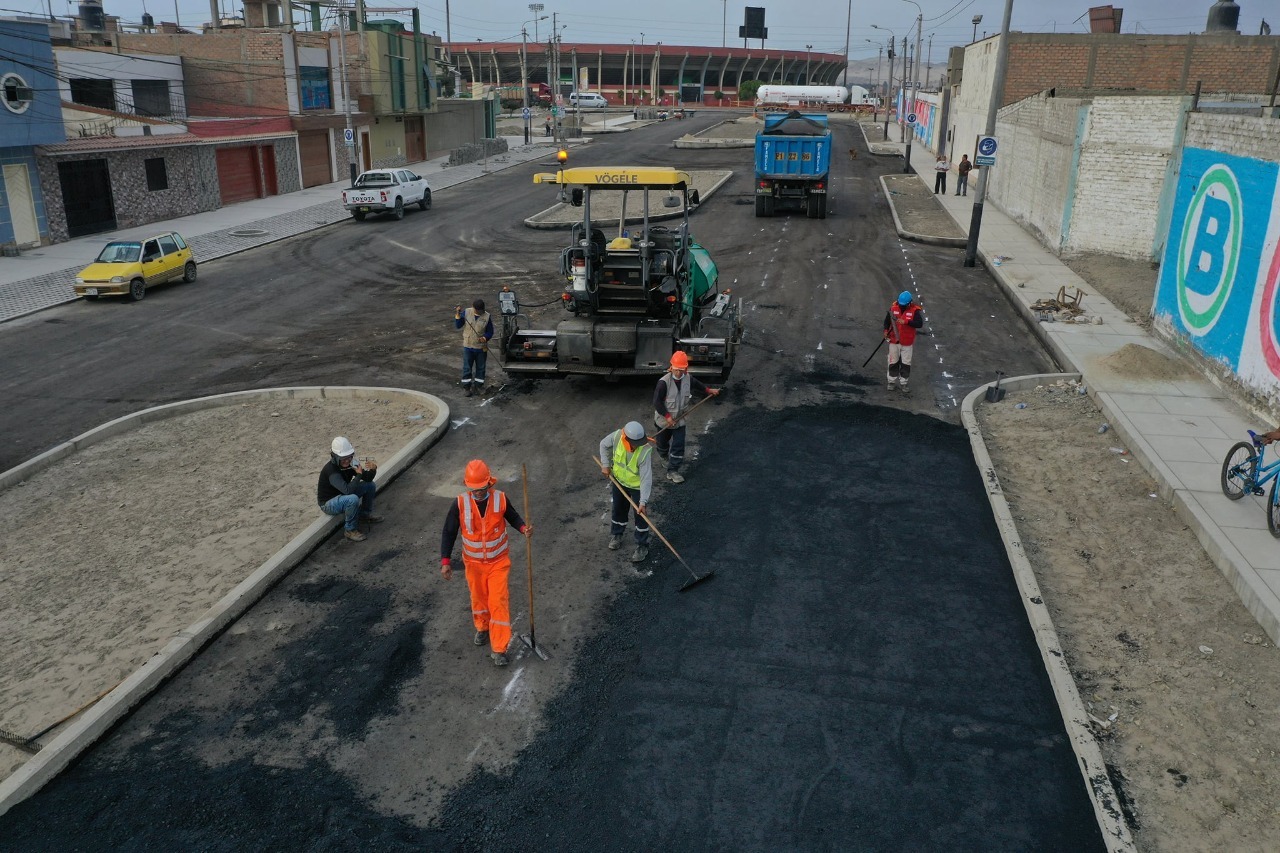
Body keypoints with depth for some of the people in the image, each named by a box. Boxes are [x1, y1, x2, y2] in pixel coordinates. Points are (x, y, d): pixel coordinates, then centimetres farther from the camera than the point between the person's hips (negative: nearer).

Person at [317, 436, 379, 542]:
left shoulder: (349, 463, -10)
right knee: (353, 499, -37)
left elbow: (368, 479, -3)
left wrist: (373, 469, -25)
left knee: (371, 485, 2)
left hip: (342, 496, 8)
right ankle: (350, 530, -17)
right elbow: (347, 490, -43)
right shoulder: (331, 470, -32)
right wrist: (359, 474, -31)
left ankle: (365, 514, 20)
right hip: (328, 503, -8)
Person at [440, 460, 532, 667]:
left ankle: (498, 649, 1)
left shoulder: (501, 499, -16)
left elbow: (513, 517, 2)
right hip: (473, 562, 1)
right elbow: (449, 533, -8)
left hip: (498, 561, -1)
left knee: (498, 602, -6)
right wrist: (445, 561, -12)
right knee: (478, 599, 19)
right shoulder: (460, 504, -16)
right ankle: (482, 628, 48)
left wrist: (524, 528, -20)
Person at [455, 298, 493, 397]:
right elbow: (458, 326, -4)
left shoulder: (487, 317, -7)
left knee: (480, 368, 11)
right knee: (467, 368, 4)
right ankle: (466, 387, 14)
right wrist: (458, 315, -18)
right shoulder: (466, 312, -6)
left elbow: (490, 332, -1)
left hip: (481, 347, 0)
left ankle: (478, 386, 25)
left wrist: (485, 338, -20)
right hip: (468, 346, 0)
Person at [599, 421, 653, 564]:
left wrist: (643, 502, -37)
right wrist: (605, 464, -5)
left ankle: (642, 546, 26)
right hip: (619, 480, 4)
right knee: (618, 510, 22)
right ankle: (616, 535, 48)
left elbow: (646, 478, -35)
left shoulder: (645, 451, -38)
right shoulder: (617, 436, -27)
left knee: (640, 516, 6)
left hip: (638, 486, -4)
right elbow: (604, 444, -2)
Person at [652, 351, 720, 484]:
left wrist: (709, 391, 17)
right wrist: (667, 417, -23)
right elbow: (657, 402, -24)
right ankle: (664, 457, 53)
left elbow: (697, 386, 16)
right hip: (664, 420, -3)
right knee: (663, 442, 20)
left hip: (679, 419, 3)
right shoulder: (664, 382, -28)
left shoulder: (688, 378, -9)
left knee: (678, 446, -3)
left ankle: (672, 471, 7)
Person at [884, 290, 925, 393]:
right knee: (893, 362, 11)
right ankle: (891, 381, 24)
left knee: (906, 363, 6)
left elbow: (919, 323, -21)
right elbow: (887, 320, 8)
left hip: (907, 342, -2)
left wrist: (906, 322, -31)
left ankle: (904, 383, 18)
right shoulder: (893, 308, -5)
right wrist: (886, 330, -8)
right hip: (894, 340, 2)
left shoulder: (915, 310, -12)